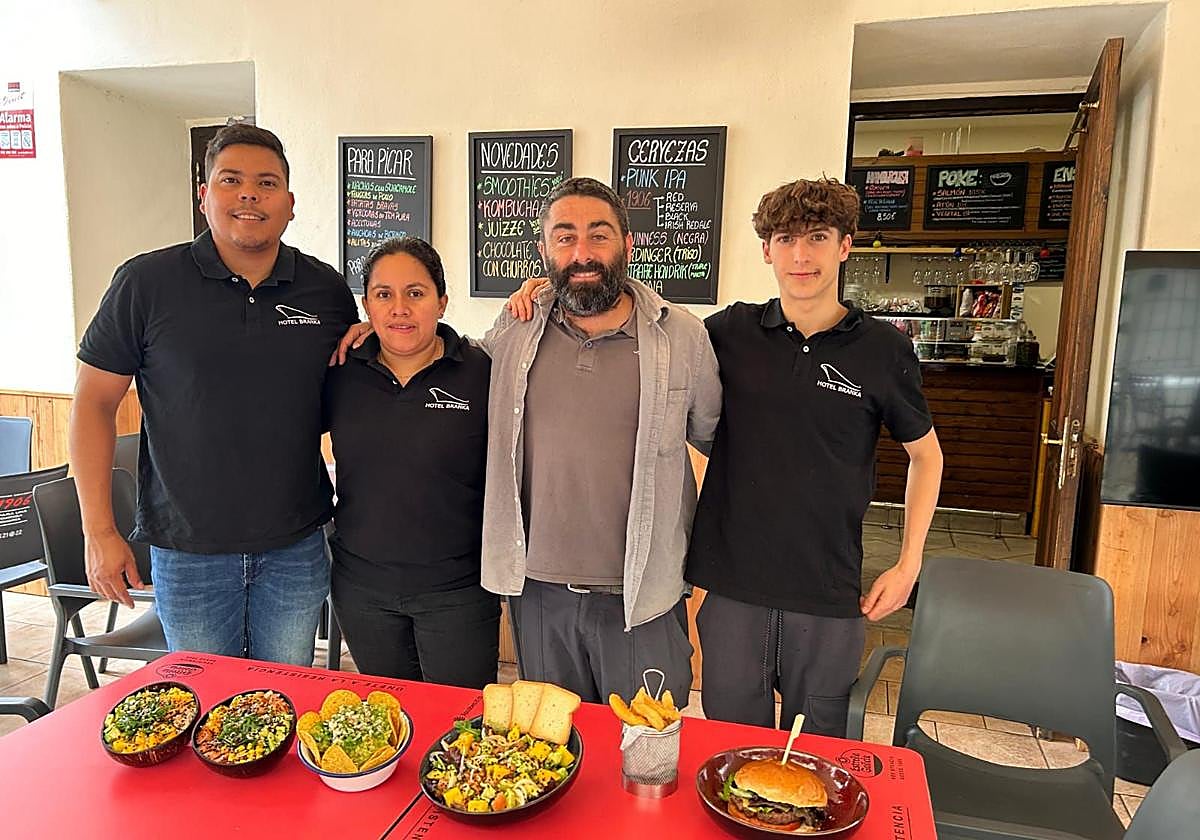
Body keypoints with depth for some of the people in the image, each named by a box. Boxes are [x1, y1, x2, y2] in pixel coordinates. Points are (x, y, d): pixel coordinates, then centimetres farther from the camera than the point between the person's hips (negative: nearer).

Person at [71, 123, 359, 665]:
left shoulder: (327, 289, 1)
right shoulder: (146, 282, -6)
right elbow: (94, 401, -2)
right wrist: (99, 531, -5)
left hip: (295, 548, 2)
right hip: (187, 551, -1)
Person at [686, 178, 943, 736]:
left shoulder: (884, 349, -3)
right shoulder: (731, 331, -2)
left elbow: (926, 455, 9)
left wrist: (908, 565, 4)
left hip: (829, 596, 0)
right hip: (732, 588, 1)